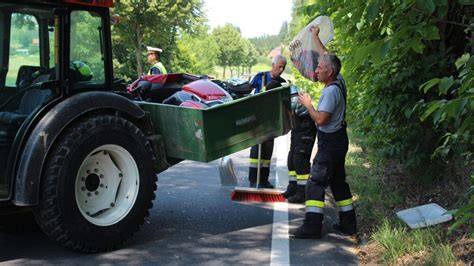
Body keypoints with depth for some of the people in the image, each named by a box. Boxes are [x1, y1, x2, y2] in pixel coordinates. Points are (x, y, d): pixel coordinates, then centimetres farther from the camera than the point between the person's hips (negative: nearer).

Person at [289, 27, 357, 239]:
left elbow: (320, 119, -25)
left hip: (330, 141, -10)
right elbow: (328, 58, 21)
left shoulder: (331, 91, -21)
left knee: (316, 183, -9)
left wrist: (308, 104, -10)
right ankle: (348, 223, 21)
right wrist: (315, 38, 28)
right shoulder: (338, 82, 6)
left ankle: (312, 226, -11)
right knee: (338, 182, 15)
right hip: (337, 139, 10)